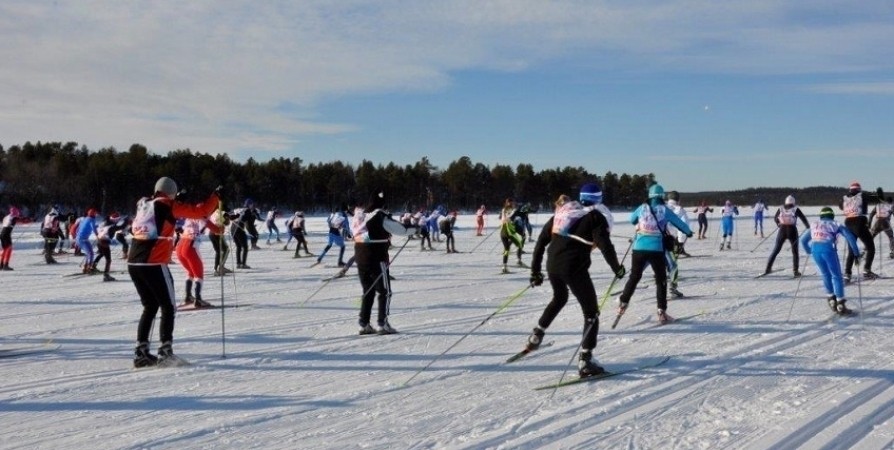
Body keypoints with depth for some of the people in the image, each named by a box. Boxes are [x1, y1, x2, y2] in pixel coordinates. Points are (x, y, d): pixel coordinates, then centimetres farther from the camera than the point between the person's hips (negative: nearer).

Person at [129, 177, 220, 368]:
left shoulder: (143, 205, 14)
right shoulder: (168, 206, -3)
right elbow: (199, 211, -4)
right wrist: (216, 196, 10)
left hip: (133, 264, 6)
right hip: (154, 265, -6)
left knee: (150, 307, 18)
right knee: (168, 308, 5)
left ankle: (141, 351, 13)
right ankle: (165, 351, -3)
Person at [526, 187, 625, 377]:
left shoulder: (562, 212, 17)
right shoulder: (595, 217, 1)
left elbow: (540, 242, 16)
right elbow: (605, 246, -12)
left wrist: (535, 270, 21)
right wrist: (617, 268, 1)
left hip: (553, 266, 6)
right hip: (574, 269, -6)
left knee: (559, 298, 36)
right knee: (591, 313, 5)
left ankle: (536, 336, 37)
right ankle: (585, 361, -5)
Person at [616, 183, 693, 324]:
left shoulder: (642, 208, 4)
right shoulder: (665, 210, 0)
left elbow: (631, 219, 24)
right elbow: (680, 223, 11)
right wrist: (688, 232, 31)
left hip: (639, 248, 2)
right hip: (657, 250, -2)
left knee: (634, 276, 18)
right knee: (661, 280, 8)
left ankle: (623, 303, 17)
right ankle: (662, 312, 4)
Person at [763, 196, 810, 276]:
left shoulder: (781, 209, 6)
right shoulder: (796, 209, -2)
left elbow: (775, 218, 19)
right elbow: (804, 219, -1)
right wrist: (808, 227, 16)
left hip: (782, 230, 2)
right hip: (792, 230, -2)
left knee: (776, 249, 12)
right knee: (795, 251, 9)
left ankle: (768, 268, 8)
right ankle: (796, 271, 3)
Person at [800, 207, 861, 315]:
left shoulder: (814, 225, 30)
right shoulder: (835, 225, 20)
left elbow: (803, 240, 33)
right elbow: (849, 236, 8)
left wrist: (809, 251, 45)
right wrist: (856, 252, 12)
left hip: (815, 249, 3)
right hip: (828, 249, -3)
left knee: (826, 275, 22)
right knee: (836, 276, 5)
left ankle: (831, 299, 20)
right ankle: (840, 305, 1)